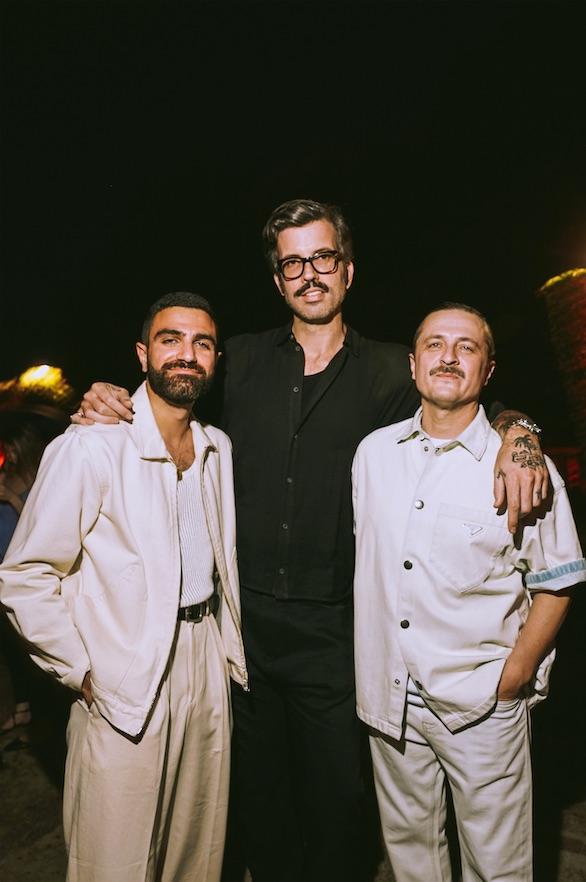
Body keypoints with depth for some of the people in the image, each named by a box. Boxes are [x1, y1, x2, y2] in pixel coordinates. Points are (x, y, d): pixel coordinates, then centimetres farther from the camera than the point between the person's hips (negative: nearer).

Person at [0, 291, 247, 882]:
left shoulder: (217, 448, 5)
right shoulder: (89, 448, -16)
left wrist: (230, 647, 14)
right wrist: (83, 673, -10)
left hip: (205, 662, 6)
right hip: (123, 684, -5)